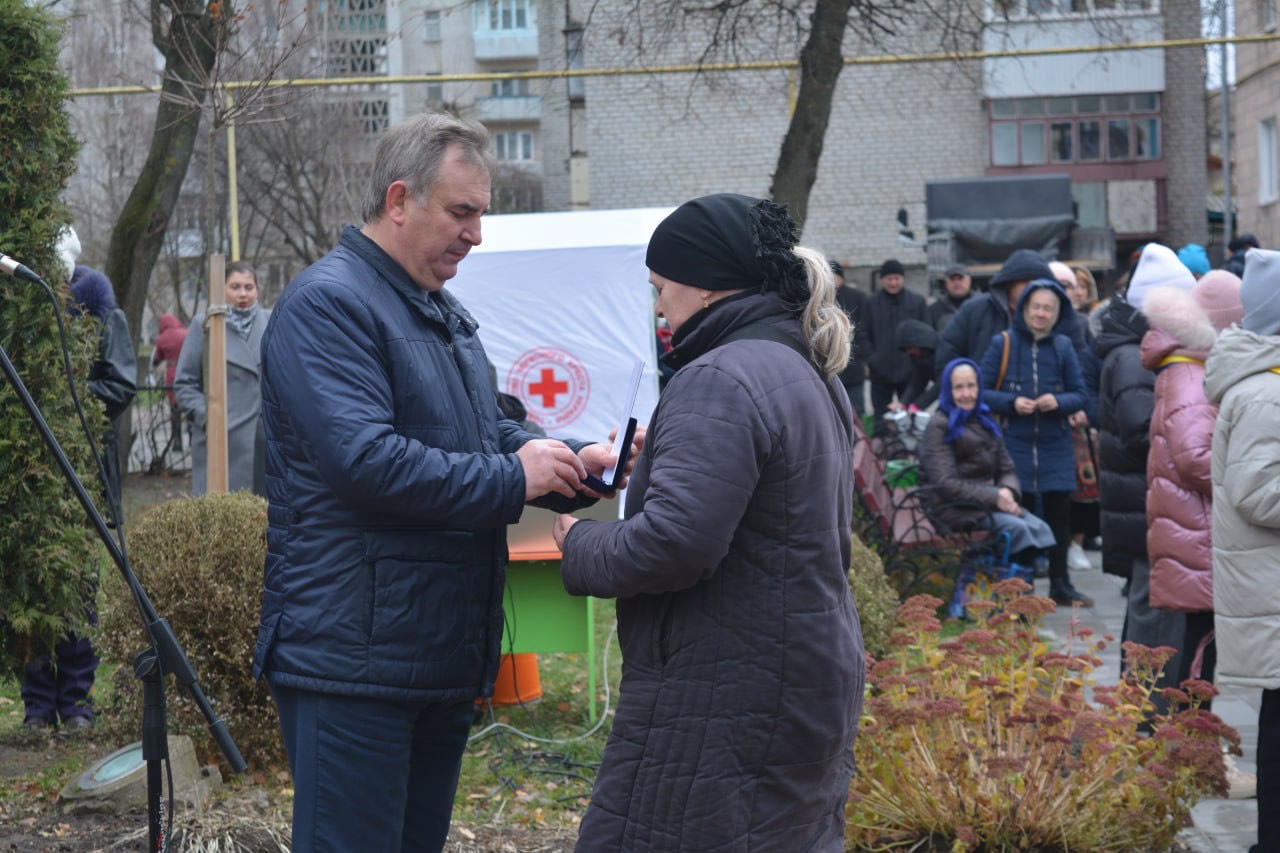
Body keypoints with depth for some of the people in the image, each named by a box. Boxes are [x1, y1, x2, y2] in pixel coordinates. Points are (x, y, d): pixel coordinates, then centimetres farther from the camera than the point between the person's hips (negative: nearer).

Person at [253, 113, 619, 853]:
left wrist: (573, 463, 2)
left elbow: (494, 436, 23)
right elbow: (363, 458, -24)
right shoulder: (327, 304, -13)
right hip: (355, 659, -9)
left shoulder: (446, 315, 18)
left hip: (446, 654, 10)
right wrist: (513, 480, -19)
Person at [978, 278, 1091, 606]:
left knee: (1058, 511, 4)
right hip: (1015, 444, -2)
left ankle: (1060, 584, 15)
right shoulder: (1003, 343, -1)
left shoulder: (1063, 346, 5)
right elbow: (982, 392, 0)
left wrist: (1059, 402, -13)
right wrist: (1011, 403, -16)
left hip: (1056, 445, 2)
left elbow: (1080, 394, 7)